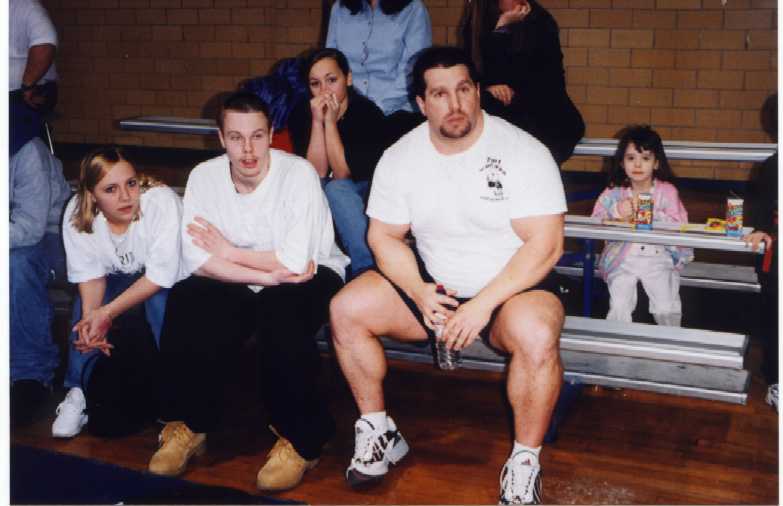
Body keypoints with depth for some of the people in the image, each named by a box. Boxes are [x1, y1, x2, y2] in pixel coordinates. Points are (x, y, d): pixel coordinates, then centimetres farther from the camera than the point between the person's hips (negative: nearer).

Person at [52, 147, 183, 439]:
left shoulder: (162, 201, -33)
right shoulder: (76, 213, -20)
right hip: (119, 278, 4)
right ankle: (80, 392, -10)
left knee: (160, 303, -32)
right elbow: (89, 273, -13)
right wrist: (90, 317, -34)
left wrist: (107, 312, -35)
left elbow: (161, 275, -30)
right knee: (86, 304, -24)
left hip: (165, 282, -3)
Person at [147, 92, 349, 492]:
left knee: (281, 312, -36)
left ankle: (301, 439, -16)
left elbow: (295, 262, -27)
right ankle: (189, 425, -2)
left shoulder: (298, 173, -19)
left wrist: (229, 252, -14)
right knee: (185, 302, -24)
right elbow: (197, 260, -16)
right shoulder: (204, 177, -6)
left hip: (309, 277, -3)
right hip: (238, 286, 4)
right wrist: (268, 274, -26)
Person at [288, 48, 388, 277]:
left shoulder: (368, 112, -18)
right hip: (319, 199, 3)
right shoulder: (301, 114, -8)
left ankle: (367, 269, -32)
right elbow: (317, 174, -17)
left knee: (336, 190, -33)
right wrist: (317, 121, -25)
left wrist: (331, 122, -27)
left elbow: (342, 175, -22)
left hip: (362, 195, -2)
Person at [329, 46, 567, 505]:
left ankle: (525, 462, -13)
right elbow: (383, 236, 2)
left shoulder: (524, 153, -15)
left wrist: (483, 303, -26)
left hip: (513, 285, -4)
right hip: (433, 284, 4)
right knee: (347, 309, -14)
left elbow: (545, 245, -19)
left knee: (536, 335, -37)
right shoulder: (400, 158, -2)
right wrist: (420, 293, -16)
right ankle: (379, 431, 4)